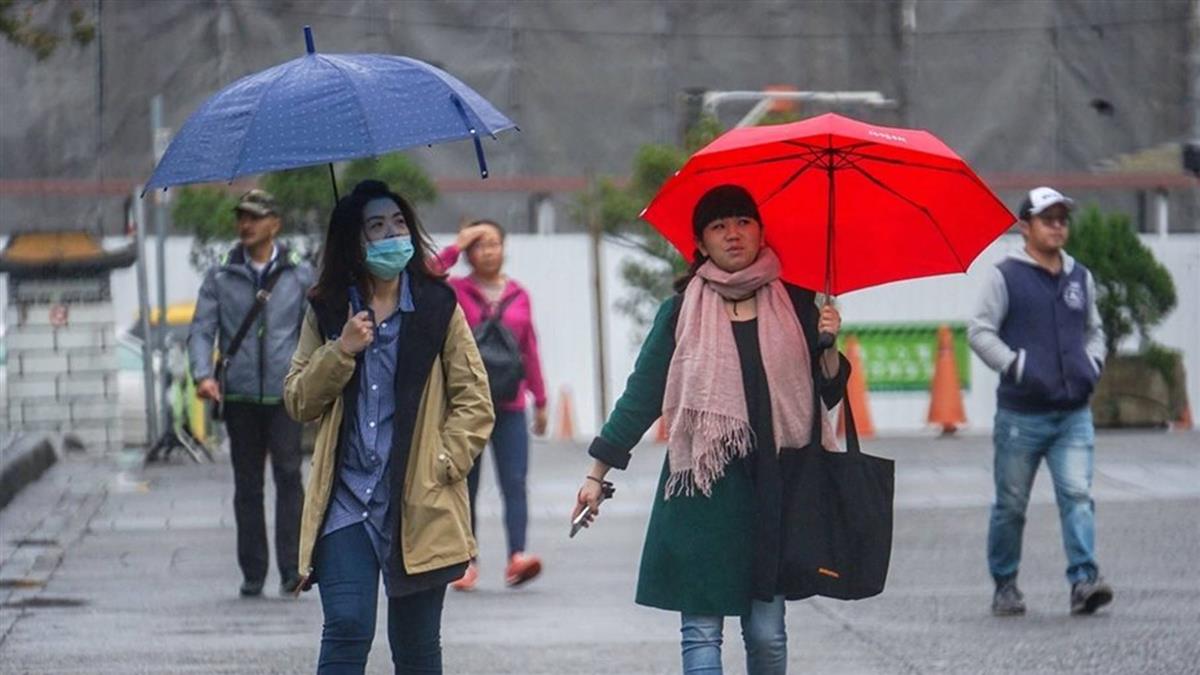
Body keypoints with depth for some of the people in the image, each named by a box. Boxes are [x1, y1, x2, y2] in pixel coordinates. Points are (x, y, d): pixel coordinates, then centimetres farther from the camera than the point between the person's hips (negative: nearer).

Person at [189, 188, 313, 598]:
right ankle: (252, 574, 13)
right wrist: (203, 374, -14)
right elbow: (202, 329, 2)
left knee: (288, 474, -15)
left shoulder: (299, 275, 7)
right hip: (239, 395, 2)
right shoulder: (220, 277, 7)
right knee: (247, 484, 6)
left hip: (285, 394, -2)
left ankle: (292, 568, -17)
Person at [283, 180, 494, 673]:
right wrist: (341, 351, -8)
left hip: (418, 507, 0)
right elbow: (297, 402, 7)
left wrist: (443, 462, -9)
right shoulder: (326, 311, 10)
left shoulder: (438, 307, 5)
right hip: (346, 500, 0)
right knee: (347, 629, -14)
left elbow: (475, 402, 5)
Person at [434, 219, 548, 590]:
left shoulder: (518, 295, 11)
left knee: (514, 481, -10)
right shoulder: (456, 291, 4)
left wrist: (539, 400, 16)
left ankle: (517, 556, -18)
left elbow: (529, 349, 15)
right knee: (465, 484, 4)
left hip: (510, 405, 1)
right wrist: (455, 247, -10)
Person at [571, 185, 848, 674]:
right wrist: (597, 474, 5)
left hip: (772, 487, 1)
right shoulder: (683, 311, 4)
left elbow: (827, 394, 11)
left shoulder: (794, 306, 8)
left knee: (767, 633, 4)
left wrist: (828, 346, -9)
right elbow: (641, 395, 7)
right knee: (701, 630, -6)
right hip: (702, 489, -1)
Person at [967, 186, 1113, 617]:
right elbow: (980, 331, -6)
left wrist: (1092, 364, 6)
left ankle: (1084, 581, -19)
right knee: (1011, 505, 5)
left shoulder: (1080, 278, 14)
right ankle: (1005, 585, 18)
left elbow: (1094, 331, 26)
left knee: (1077, 495, -12)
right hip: (1021, 415, -3)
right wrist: (1017, 366, -17)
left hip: (1073, 415, 3)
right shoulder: (1007, 276, -1)